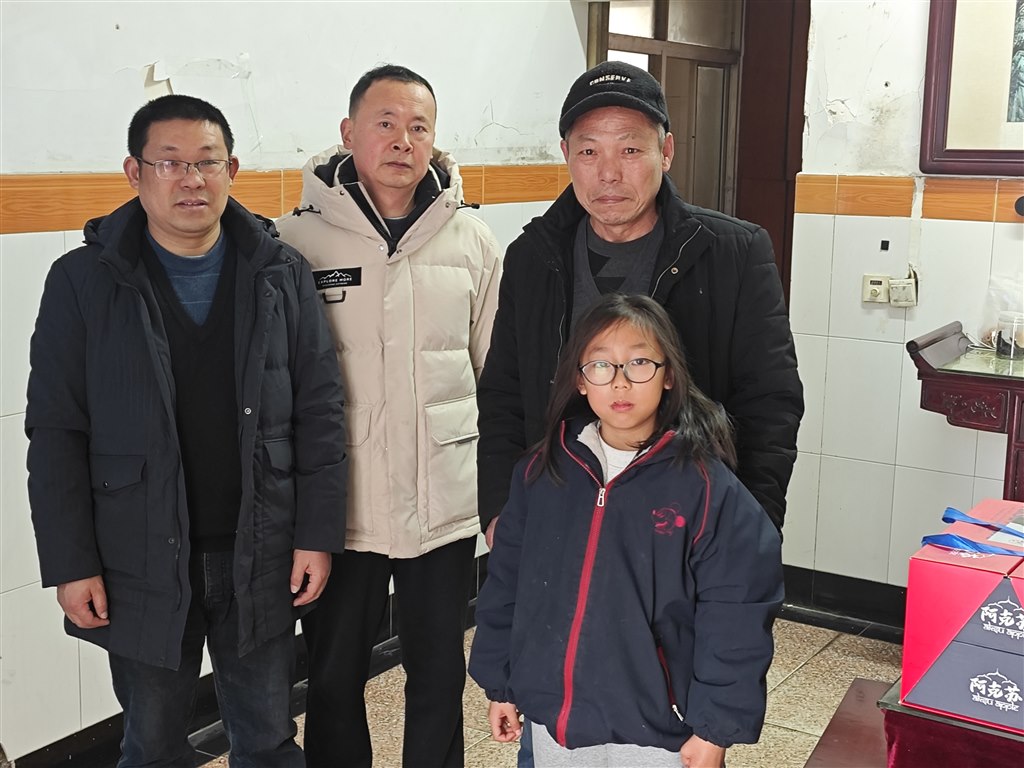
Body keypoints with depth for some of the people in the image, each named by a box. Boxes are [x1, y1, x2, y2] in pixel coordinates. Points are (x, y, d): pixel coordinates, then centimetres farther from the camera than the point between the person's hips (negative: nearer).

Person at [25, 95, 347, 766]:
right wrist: (70, 563, -7)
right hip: (142, 563, -1)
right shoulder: (85, 282, -4)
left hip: (262, 558, 1)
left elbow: (319, 411, 0)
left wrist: (318, 534, -4)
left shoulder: (282, 275, 0)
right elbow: (56, 434, -4)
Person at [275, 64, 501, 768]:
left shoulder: (473, 243, 0)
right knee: (335, 682, 15)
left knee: (440, 677, 17)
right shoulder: (296, 242, -7)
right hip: (339, 506, -1)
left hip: (447, 505, 2)